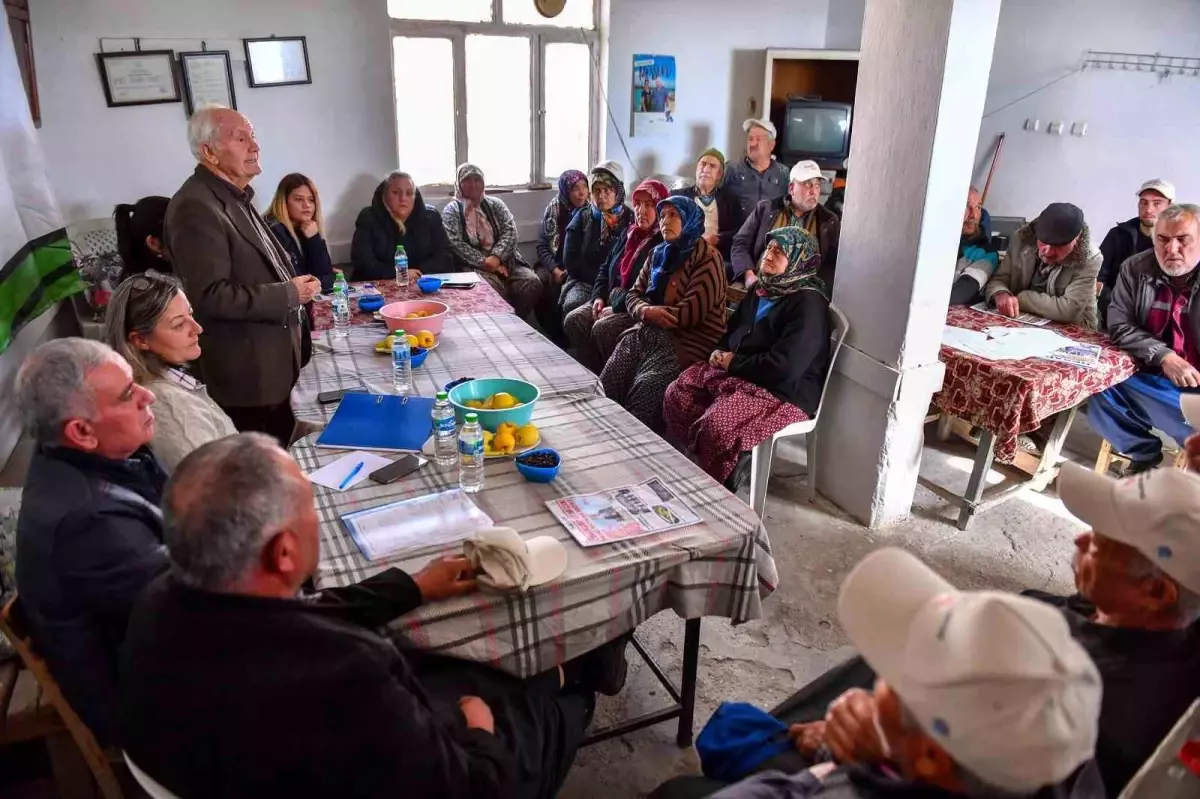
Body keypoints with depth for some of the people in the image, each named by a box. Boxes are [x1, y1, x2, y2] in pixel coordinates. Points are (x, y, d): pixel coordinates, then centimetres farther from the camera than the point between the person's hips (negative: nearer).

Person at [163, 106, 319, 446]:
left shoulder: (236, 197, 13)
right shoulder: (196, 207, -20)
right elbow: (210, 295, -26)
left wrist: (299, 302, 10)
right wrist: (288, 295, -19)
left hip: (272, 365, 10)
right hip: (245, 375, -10)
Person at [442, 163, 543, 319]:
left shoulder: (495, 204, 17)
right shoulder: (451, 210, 8)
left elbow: (510, 231, 3)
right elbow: (456, 244, -5)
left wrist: (496, 257, -16)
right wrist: (485, 262, -17)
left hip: (504, 260, 4)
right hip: (474, 265, -3)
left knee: (532, 283, -23)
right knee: (494, 288, -36)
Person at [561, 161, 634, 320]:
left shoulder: (630, 220, 7)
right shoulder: (583, 218, 14)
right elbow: (570, 259, 5)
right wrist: (598, 278, -7)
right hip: (584, 282, 2)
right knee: (572, 305, -31)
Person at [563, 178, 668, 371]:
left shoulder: (663, 243, -13)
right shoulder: (629, 233, 15)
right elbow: (606, 267, 21)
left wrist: (617, 308, -19)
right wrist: (599, 296, 4)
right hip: (613, 297, 8)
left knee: (602, 328, -29)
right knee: (573, 320, -11)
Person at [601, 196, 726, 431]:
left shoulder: (707, 258, -4)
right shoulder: (659, 254, 19)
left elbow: (692, 312, -14)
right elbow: (633, 295, 14)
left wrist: (651, 312, -4)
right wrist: (646, 311, -10)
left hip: (688, 340, -6)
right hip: (649, 332, 6)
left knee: (645, 387, -29)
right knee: (607, 384, -17)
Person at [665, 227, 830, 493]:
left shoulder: (808, 302, -18)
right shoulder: (763, 288, 10)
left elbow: (785, 365, -27)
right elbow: (734, 327, 23)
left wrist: (734, 363, -15)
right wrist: (720, 353, 0)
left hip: (784, 390, -9)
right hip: (736, 372, 9)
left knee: (716, 425, -29)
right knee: (676, 394, -2)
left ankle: (719, 486, -2)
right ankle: (701, 458, 11)